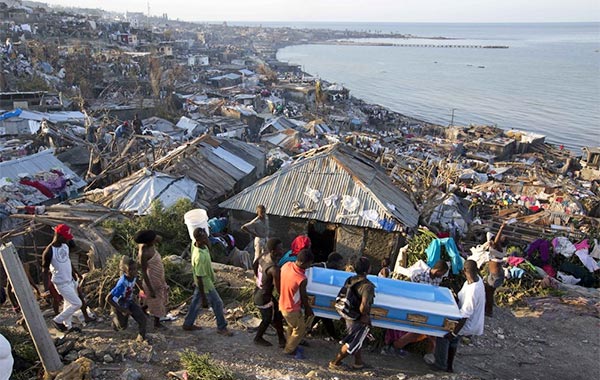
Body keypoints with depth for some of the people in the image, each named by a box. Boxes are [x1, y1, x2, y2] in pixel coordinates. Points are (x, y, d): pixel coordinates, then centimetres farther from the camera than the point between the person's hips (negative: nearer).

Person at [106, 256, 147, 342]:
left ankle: (141, 335, 14)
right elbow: (108, 299, -38)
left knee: (142, 318, -11)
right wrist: (122, 310, -31)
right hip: (120, 305, -4)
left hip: (130, 302, 4)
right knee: (123, 326, 17)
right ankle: (115, 320, 51)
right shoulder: (122, 283, -40)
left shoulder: (134, 276, -21)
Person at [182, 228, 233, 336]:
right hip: (205, 284, -8)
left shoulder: (195, 244, -13)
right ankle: (221, 327, 29)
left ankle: (188, 324, 41)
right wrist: (204, 298, -23)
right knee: (217, 303, 10)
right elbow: (199, 278, -32)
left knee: (196, 301, 24)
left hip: (201, 282, 8)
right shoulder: (200, 257, -39)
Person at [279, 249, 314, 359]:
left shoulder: (286, 265, -14)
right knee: (300, 329, 19)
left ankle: (291, 346, 48)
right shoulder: (302, 279, -34)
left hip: (283, 304, 7)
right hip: (292, 309, -7)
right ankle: (289, 350, 35)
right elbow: (303, 297, -17)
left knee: (292, 327, 30)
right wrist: (308, 310, 3)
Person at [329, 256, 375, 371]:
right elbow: (363, 307, -38)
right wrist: (365, 316, -17)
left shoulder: (350, 280, -4)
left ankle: (359, 362, 44)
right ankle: (335, 363, 25)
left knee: (356, 341, 28)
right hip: (359, 321, -7)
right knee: (352, 344, 14)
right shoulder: (367, 286, -29)